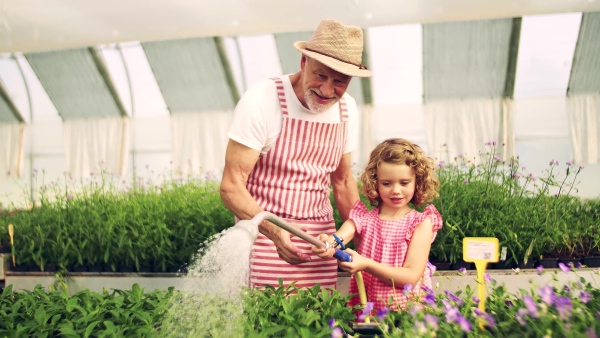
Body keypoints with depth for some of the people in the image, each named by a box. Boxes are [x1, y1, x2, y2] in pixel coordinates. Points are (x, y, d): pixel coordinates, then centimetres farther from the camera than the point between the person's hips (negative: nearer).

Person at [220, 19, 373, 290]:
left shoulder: (347, 109, 2)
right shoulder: (262, 100, -16)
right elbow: (231, 185, -17)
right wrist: (274, 230, -31)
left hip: (320, 237, 5)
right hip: (265, 235, -4)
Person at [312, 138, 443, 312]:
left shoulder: (421, 223, 0)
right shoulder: (363, 218, 6)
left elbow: (411, 277, -7)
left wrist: (366, 264, -19)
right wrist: (327, 244, -34)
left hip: (408, 312, -2)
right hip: (365, 310, 2)